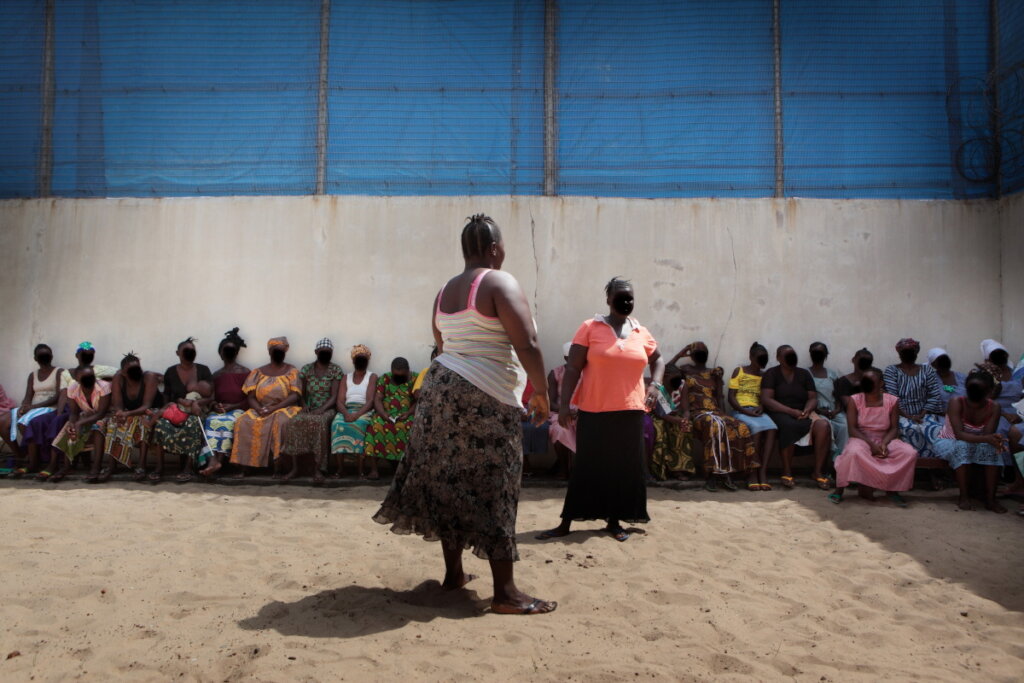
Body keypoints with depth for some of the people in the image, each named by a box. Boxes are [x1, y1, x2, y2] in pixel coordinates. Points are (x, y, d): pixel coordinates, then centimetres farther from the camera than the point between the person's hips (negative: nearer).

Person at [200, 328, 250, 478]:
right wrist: (215, 405, -5)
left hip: (238, 410, -3)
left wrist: (232, 406, -12)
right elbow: (212, 397, 18)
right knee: (212, 421, -31)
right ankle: (213, 460, -45)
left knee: (228, 421, -36)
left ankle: (218, 460, -39)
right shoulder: (216, 375, 19)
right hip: (219, 411, 3)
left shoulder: (245, 373, 7)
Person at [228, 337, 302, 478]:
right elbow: (250, 396, 6)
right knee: (244, 422, -27)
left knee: (282, 421, -37)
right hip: (259, 410, 3)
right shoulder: (258, 372, 13)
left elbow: (295, 395, -7)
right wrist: (259, 409, -16)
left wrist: (274, 408, -18)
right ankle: (242, 467, -28)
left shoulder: (292, 371, 5)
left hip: (284, 409, -3)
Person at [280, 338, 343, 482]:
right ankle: (295, 467, -25)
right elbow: (302, 393, 15)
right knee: (295, 421, -30)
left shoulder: (336, 370, 2)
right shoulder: (306, 369, 10)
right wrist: (304, 405, -7)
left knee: (320, 421, -37)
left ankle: (318, 469, -34)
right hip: (309, 409, 3)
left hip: (327, 409, -3)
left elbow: (334, 396, -5)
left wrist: (322, 409, -21)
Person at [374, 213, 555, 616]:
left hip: (441, 387, 8)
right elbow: (527, 345, -16)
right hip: (485, 399, -8)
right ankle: (505, 592, 1)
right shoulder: (500, 283, -9)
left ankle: (453, 572, 26)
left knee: (449, 481, 14)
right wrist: (541, 392, -6)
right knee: (493, 488, -4)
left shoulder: (444, 291, 14)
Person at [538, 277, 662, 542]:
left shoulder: (642, 333, 8)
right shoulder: (589, 328, -3)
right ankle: (565, 523, 12)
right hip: (594, 411, -3)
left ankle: (614, 521, 21)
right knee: (587, 466, 2)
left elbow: (658, 360, 24)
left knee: (624, 467, 7)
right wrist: (564, 404, -11)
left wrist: (656, 384, 5)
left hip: (630, 411, 3)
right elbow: (573, 368, -5)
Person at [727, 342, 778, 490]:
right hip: (740, 411, -4)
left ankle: (762, 472, -35)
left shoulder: (764, 375, 21)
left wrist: (762, 407, -5)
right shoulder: (739, 371, 8)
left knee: (772, 428, -31)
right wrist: (746, 411, -13)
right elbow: (731, 397, 1)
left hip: (758, 412, 4)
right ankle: (755, 472, -31)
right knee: (757, 427, -36)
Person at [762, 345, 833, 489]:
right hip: (779, 413, -4)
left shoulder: (804, 374, 17)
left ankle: (818, 472, -21)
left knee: (823, 426, -26)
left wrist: (807, 411, -13)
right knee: (789, 425, -38)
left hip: (803, 413, 4)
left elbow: (813, 398, 10)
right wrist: (791, 411, -18)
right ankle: (787, 472, -27)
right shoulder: (771, 374, 3)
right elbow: (766, 399, -9)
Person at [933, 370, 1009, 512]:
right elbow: (959, 434, -34)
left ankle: (990, 498, -20)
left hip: (975, 445, 4)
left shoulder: (993, 408, -14)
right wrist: (986, 439, -49)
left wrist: (994, 439, -49)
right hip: (948, 443, -3)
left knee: (992, 448, -27)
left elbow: (988, 435, -24)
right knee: (963, 446, -36)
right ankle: (964, 497, -25)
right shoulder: (956, 403, -26)